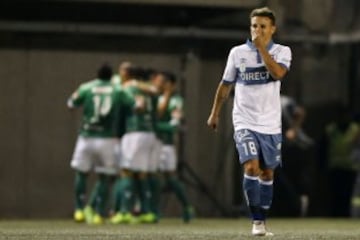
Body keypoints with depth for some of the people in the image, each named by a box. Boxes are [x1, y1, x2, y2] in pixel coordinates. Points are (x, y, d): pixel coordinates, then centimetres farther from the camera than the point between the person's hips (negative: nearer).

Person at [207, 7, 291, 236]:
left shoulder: (282, 51, 0)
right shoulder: (238, 52, 2)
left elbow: (278, 73, -22)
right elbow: (225, 85, 13)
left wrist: (261, 47, -20)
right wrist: (215, 113, 17)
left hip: (271, 124, 1)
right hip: (245, 122, -1)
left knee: (267, 174, 8)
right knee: (251, 167, -19)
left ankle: (263, 221, 21)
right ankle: (256, 221, -14)